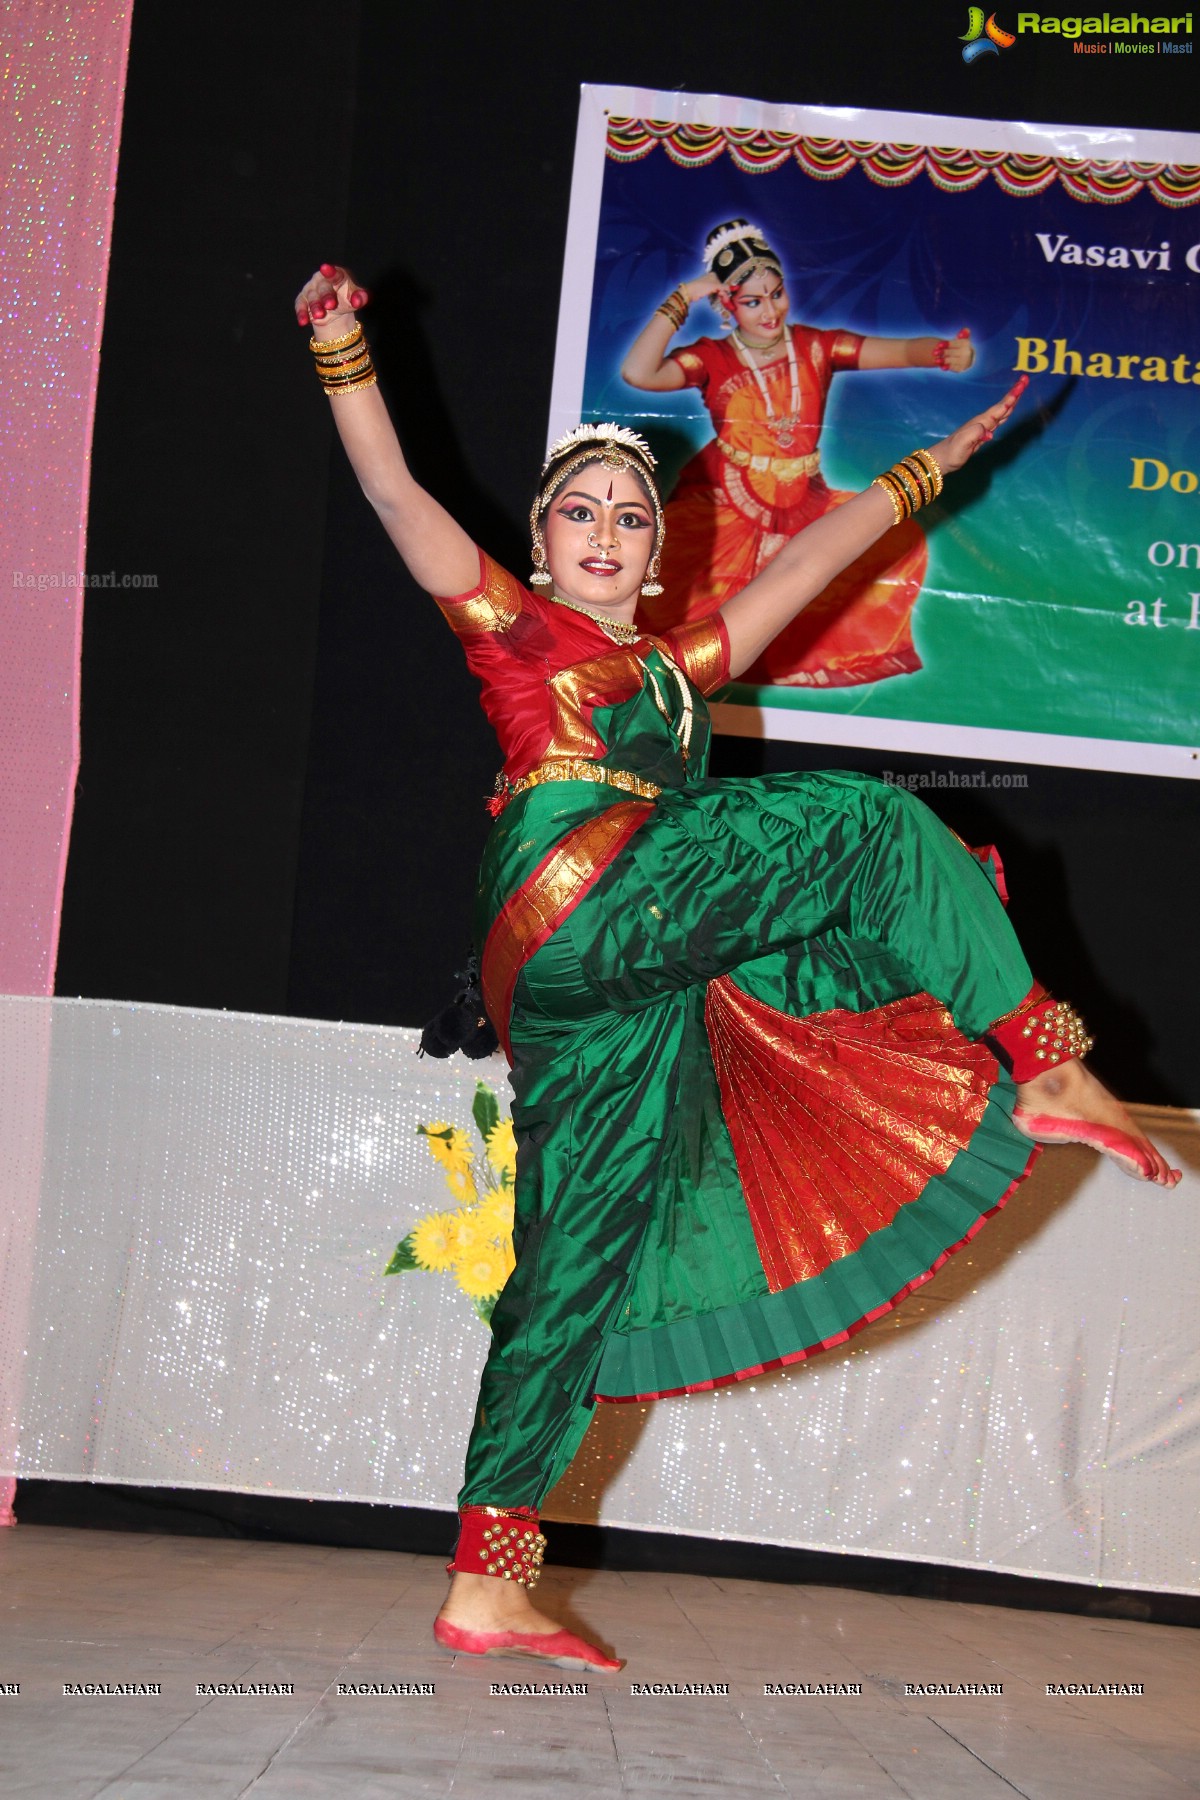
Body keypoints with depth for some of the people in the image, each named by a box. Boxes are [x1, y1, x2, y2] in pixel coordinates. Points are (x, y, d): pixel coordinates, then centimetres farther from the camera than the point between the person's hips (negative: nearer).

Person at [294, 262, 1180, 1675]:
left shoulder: (680, 662, 29)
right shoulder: (509, 624, 13)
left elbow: (815, 555, 33)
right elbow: (394, 491, 4)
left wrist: (930, 468, 38)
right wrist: (343, 348, -5)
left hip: (633, 985, 7)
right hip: (574, 907, -7)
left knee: (582, 1263, 1)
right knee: (875, 828, -7)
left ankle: (485, 1587, 1)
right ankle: (1041, 1069, -1)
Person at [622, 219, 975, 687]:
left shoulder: (815, 347, 2)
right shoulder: (711, 358, -3)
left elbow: (901, 351, -8)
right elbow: (638, 373, -20)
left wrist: (947, 351, -31)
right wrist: (682, 298, -18)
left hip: (803, 507, 3)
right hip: (723, 507, -3)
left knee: (901, 540, -8)